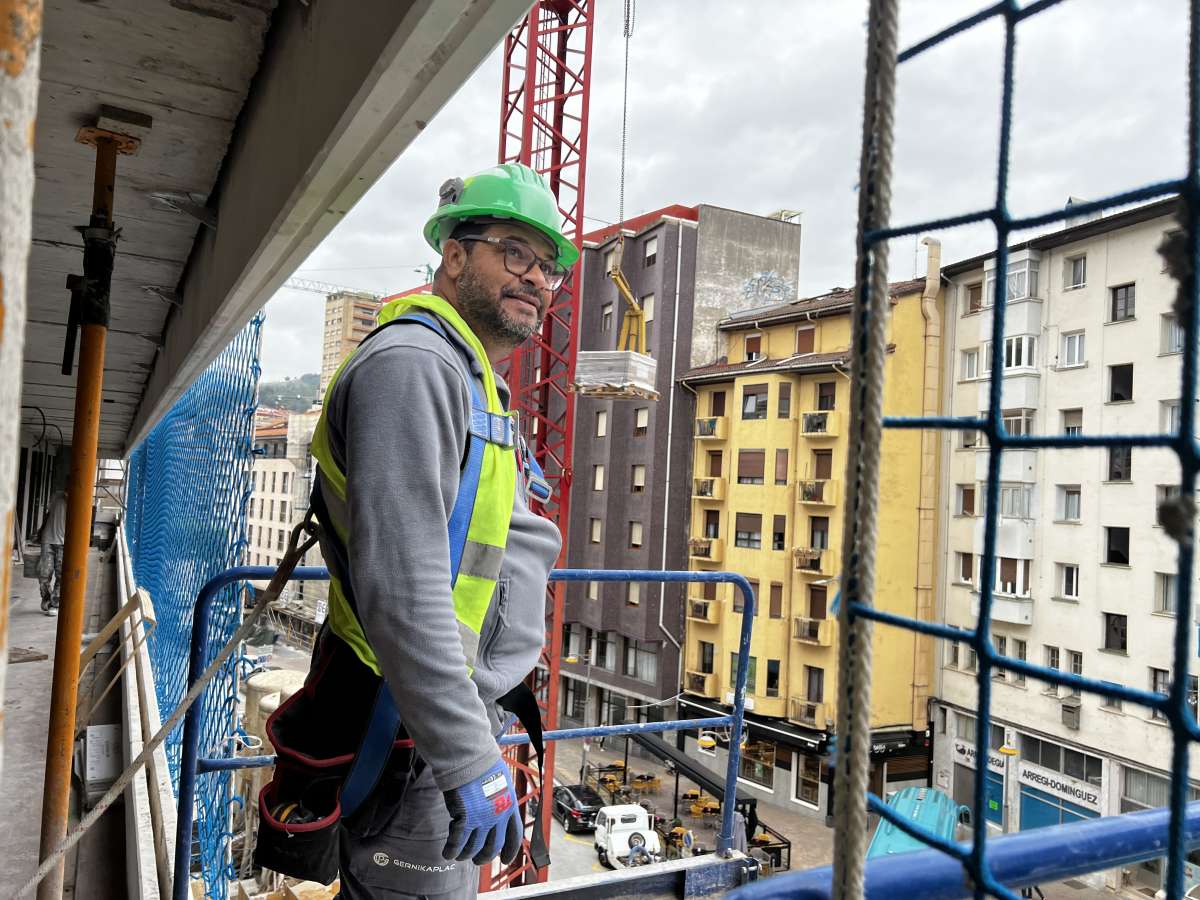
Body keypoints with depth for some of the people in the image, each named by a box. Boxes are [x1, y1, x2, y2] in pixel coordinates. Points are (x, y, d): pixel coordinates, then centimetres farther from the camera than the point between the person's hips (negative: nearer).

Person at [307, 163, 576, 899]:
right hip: (416, 745, -10)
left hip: (463, 720, 10)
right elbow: (399, 585, -27)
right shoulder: (413, 363, -18)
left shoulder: (481, 389, 16)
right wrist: (471, 761, -26)